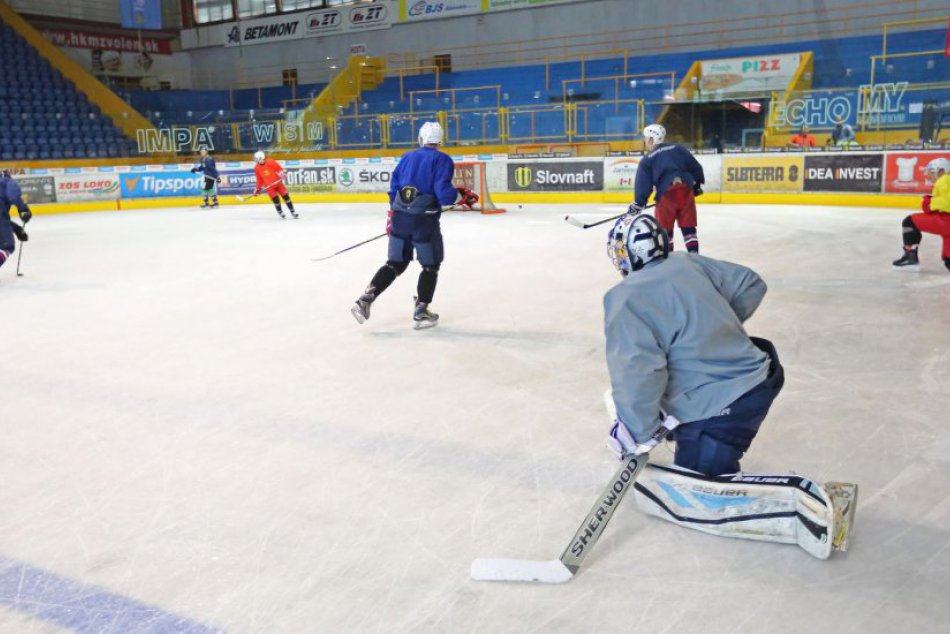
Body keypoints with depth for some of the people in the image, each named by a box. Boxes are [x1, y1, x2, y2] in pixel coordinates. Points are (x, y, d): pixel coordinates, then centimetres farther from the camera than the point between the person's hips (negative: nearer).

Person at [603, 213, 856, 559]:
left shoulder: (624, 299, -15)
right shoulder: (687, 263, 6)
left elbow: (638, 369, -26)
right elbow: (750, 284, 16)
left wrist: (637, 432, -13)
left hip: (721, 408, -9)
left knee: (690, 498, -9)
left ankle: (803, 501, -21)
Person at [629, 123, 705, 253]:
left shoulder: (647, 160, 6)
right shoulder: (678, 149, 15)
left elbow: (643, 186, 0)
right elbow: (696, 167, 14)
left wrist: (637, 205, 6)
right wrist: (697, 184, 27)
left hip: (666, 194, -3)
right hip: (686, 191, 3)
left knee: (665, 229, 10)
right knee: (688, 227, 11)